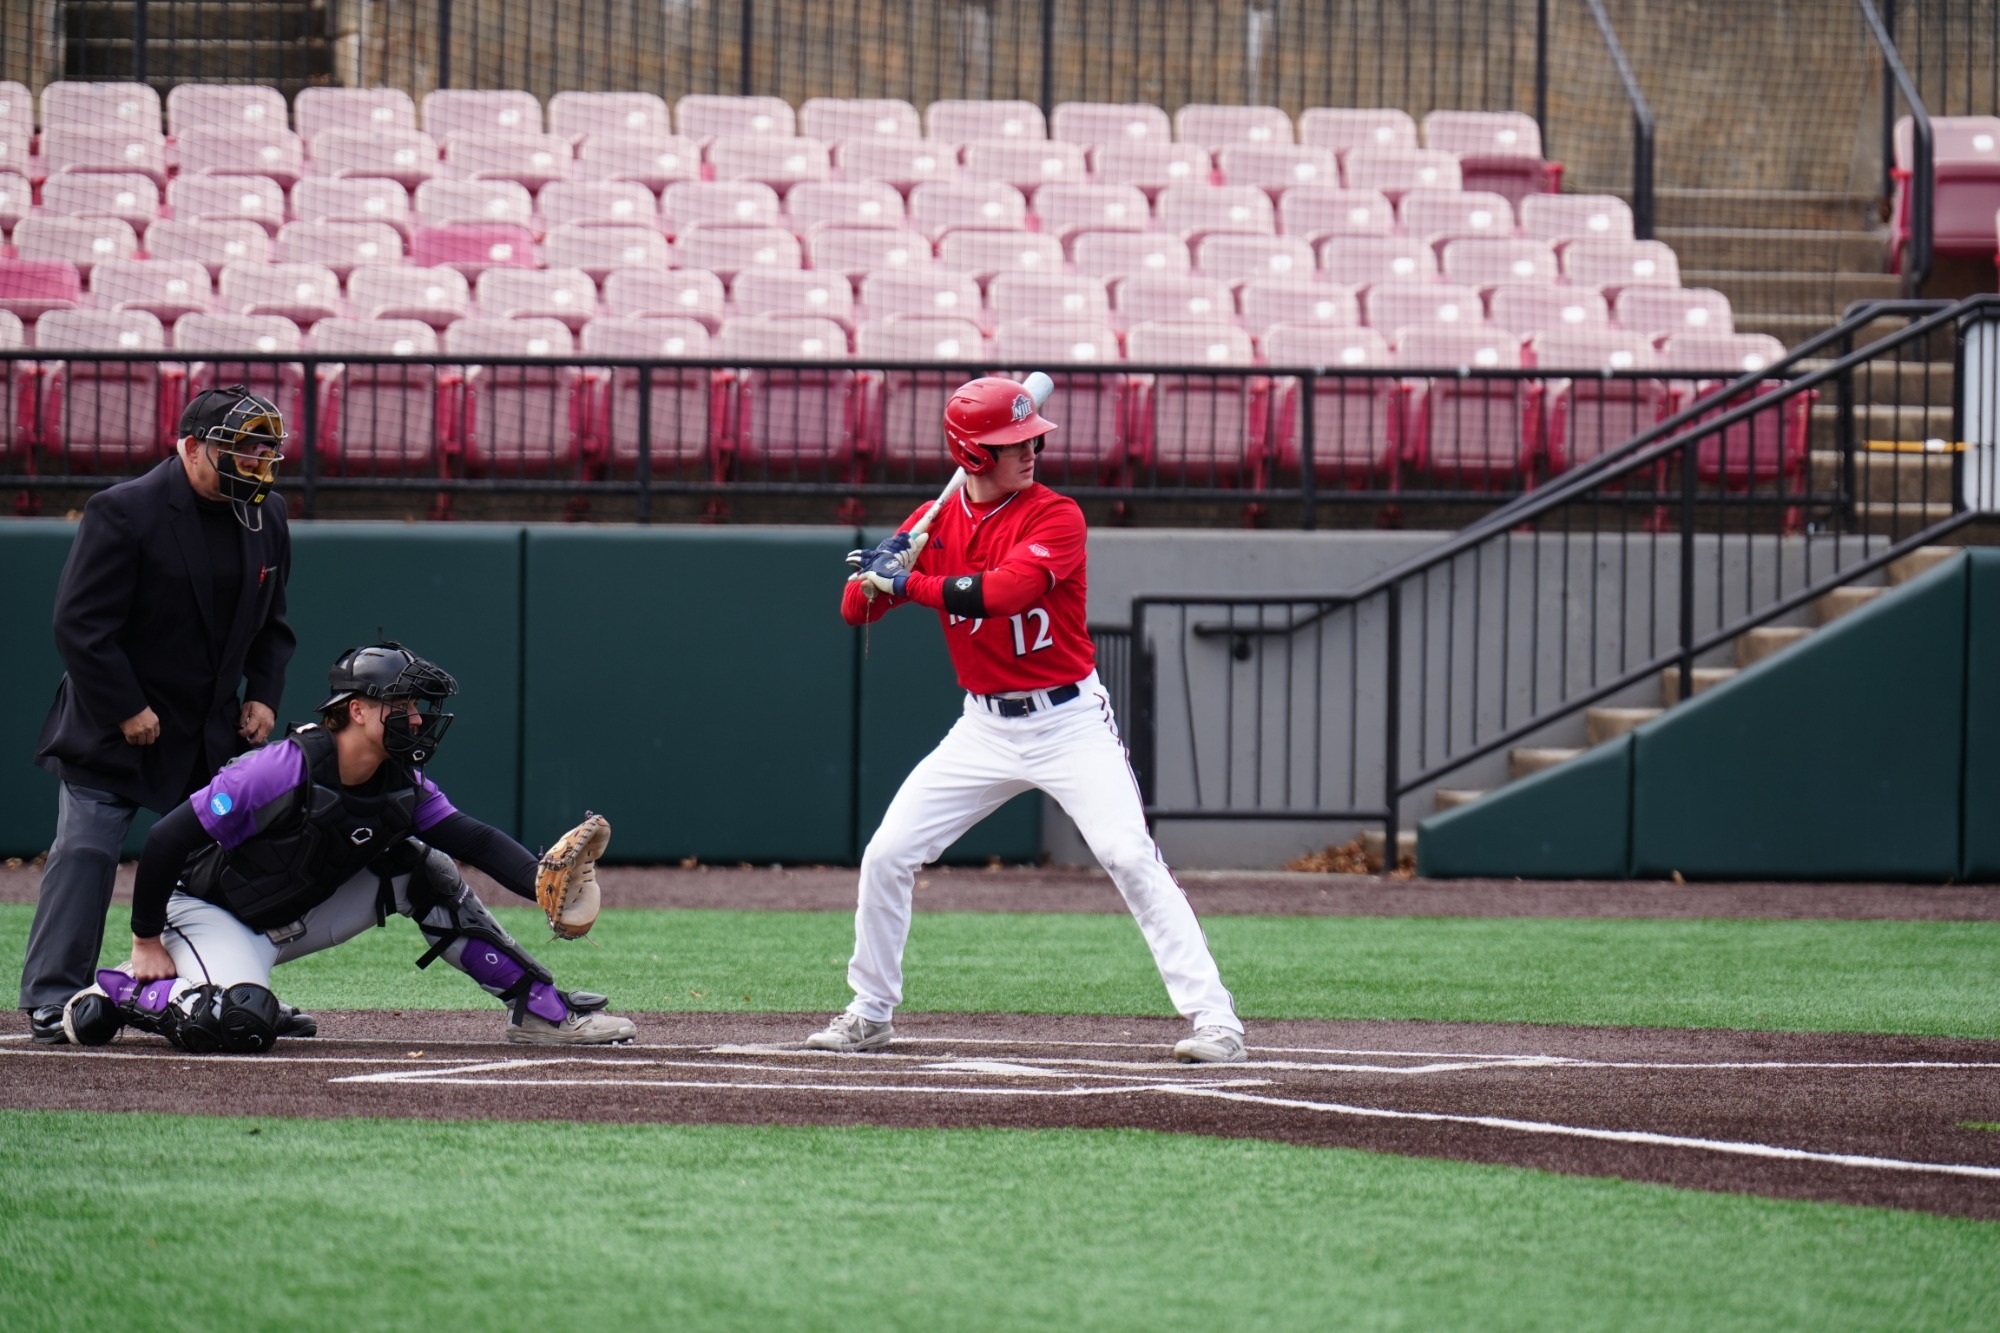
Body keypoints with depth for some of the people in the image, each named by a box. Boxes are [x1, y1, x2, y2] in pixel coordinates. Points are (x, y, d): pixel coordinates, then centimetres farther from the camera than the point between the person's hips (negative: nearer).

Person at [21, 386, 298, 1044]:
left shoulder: (266, 520, 4)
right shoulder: (122, 512, -17)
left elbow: (272, 623, 17)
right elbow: (80, 623, -18)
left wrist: (263, 694, 2)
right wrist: (126, 710, -19)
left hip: (217, 730, 6)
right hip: (114, 726, -6)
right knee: (84, 851, -9)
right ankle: (53, 997, -4)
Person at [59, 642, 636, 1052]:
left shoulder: (404, 785, -7)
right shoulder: (285, 770, -28)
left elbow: (476, 840, -10)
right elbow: (167, 839, -25)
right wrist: (147, 942, -18)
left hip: (302, 920, 7)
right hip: (209, 912, -7)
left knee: (423, 871, -6)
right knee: (242, 1025, -36)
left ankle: (539, 1008, -3)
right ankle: (118, 991, -10)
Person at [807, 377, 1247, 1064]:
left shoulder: (1055, 516, -13)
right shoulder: (935, 523, 2)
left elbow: (1005, 590, -30)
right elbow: (856, 608, 2)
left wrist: (909, 582, -24)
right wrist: (882, 567, -20)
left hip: (1070, 721, -5)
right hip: (985, 727, 5)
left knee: (1131, 858, -18)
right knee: (885, 856, 1)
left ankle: (1213, 1016, -17)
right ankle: (870, 1013, 19)